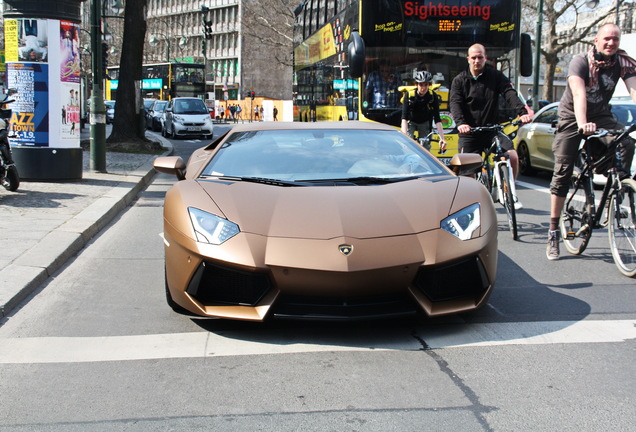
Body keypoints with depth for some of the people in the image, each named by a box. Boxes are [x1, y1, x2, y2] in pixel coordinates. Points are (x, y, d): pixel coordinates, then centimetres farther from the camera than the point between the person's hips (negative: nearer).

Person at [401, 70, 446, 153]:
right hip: (411, 122, -1)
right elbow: (404, 118, -34)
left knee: (426, 148, -5)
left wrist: (442, 139, -38)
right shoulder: (409, 95, -28)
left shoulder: (433, 96, -25)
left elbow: (437, 119, -28)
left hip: (425, 123, 1)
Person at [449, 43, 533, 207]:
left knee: (512, 157, -17)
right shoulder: (460, 80, 3)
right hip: (469, 132, 0)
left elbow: (510, 93, -10)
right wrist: (460, 123, -31)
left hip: (492, 129, 0)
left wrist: (522, 112, -29)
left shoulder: (495, 76, 4)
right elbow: (455, 103, -11)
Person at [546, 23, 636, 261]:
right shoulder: (581, 61, -20)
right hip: (573, 118, -3)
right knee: (562, 172, -7)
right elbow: (578, 93, -35)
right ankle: (553, 232, 0)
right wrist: (582, 124, -52)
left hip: (601, 116, 3)